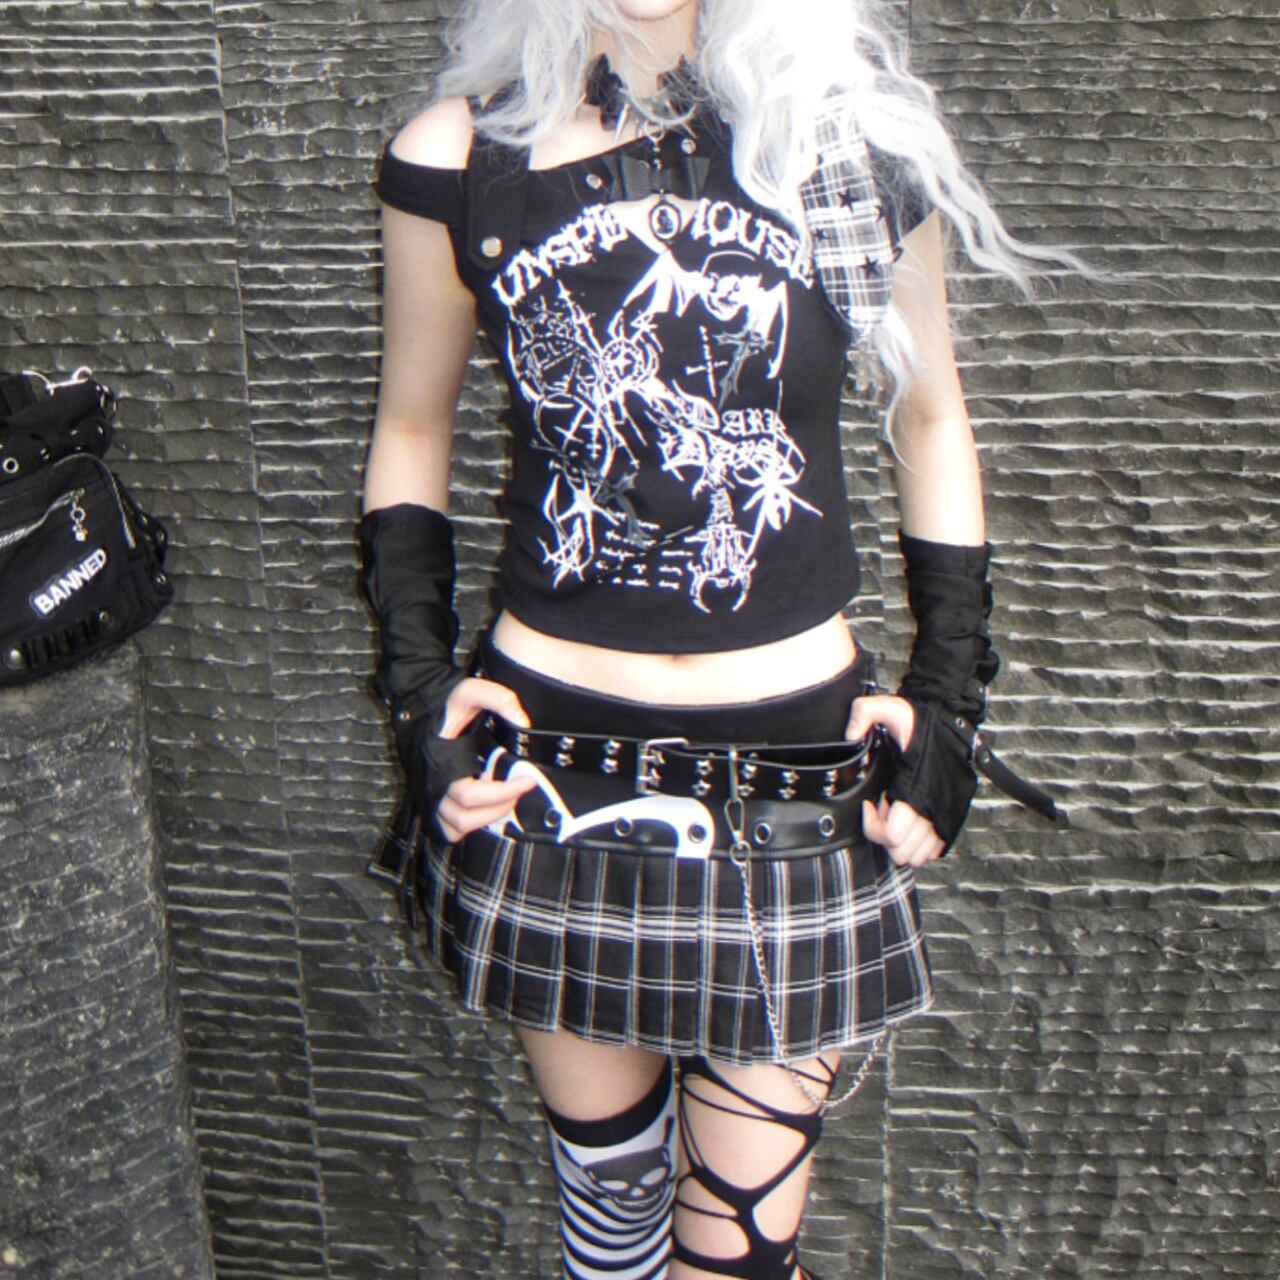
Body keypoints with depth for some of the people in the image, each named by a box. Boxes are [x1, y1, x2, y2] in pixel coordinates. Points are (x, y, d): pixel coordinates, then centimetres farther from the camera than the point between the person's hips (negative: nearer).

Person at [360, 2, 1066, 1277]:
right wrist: (418, 681, 1)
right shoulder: (457, 157, -1)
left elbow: (931, 420, 10)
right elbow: (411, 433, 12)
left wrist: (947, 693, 5)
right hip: (552, 761, 1)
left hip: (794, 769, 0)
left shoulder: (852, 141, -1)